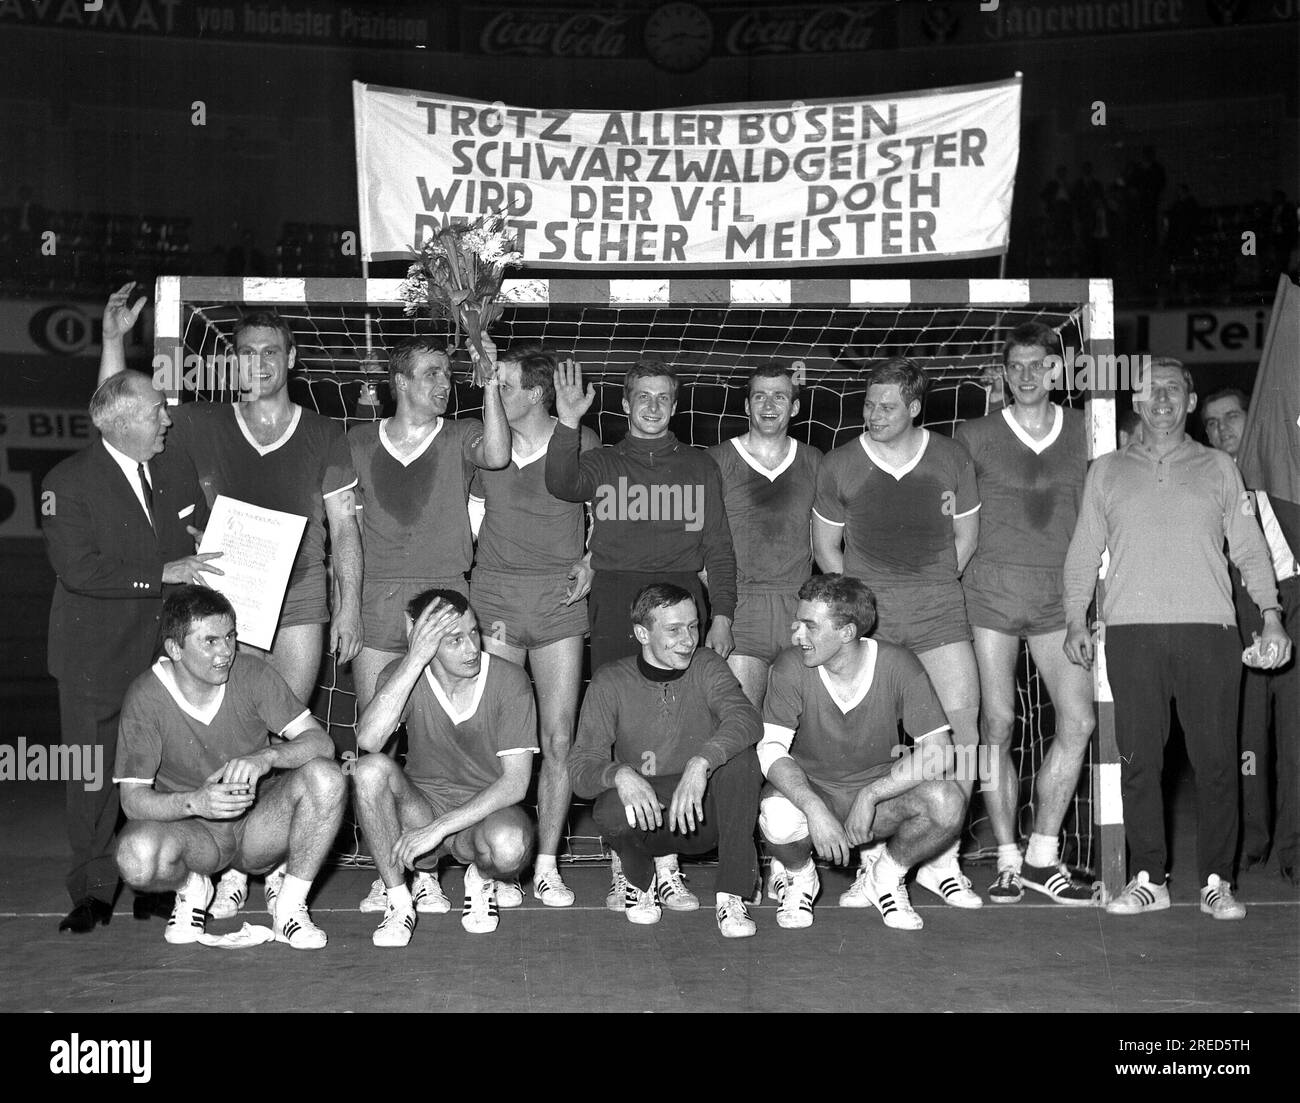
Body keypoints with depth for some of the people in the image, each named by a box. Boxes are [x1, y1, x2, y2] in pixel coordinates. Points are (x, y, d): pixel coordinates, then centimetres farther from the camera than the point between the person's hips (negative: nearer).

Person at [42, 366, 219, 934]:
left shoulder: (176, 470, 8)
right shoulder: (69, 483, -9)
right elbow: (78, 570, -18)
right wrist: (162, 574, -21)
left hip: (166, 646, 4)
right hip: (96, 657, -3)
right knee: (94, 773, 3)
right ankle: (93, 891, 15)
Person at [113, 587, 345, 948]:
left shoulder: (253, 674, -10)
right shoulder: (146, 696, -14)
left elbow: (321, 743, -15)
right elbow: (133, 799, -16)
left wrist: (266, 757, -36)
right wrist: (194, 802, -35)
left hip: (261, 823, 2)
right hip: (193, 830, -1)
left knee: (325, 776, -27)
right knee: (136, 854, -35)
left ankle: (289, 903, -8)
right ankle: (192, 888, 3)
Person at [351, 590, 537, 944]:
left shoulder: (509, 681, -13)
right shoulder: (403, 673, -8)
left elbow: (515, 782, -17)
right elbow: (368, 740, -28)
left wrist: (439, 828, -24)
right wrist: (414, 659, -31)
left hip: (487, 810, -2)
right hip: (421, 807, 2)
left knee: (509, 845, -38)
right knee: (371, 770, -30)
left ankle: (481, 879, 3)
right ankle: (400, 900, -12)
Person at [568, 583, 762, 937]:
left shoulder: (707, 667, -2)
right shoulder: (610, 682, -4)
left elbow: (746, 718, -23)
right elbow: (581, 768, -11)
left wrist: (700, 764, -41)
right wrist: (620, 774, -35)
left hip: (704, 815, 1)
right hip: (647, 816, -1)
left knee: (739, 755, -27)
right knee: (611, 811, -34)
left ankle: (733, 896, -18)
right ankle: (640, 878, 3)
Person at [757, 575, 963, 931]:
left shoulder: (896, 665, -14)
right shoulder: (791, 667, -15)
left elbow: (937, 752, -17)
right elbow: (770, 749, -22)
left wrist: (870, 794, -27)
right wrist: (815, 809, -37)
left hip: (880, 794, 1)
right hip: (809, 790, -1)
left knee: (948, 801, -28)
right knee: (778, 818, -36)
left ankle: (884, 875, 3)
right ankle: (798, 875, 3)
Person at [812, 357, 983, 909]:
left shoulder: (951, 458, 7)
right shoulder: (839, 465, 4)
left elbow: (966, 535, 17)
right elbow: (825, 547, 13)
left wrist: (934, 589, 9)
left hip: (939, 609, 1)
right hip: (865, 609, -1)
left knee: (962, 729, -7)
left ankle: (940, 862, 4)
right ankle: (875, 859, 8)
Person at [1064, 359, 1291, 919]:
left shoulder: (1218, 468, 15)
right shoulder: (1107, 471, 16)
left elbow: (1249, 548, 13)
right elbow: (1082, 553, 15)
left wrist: (1270, 613, 1)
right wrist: (1075, 621, 5)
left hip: (1209, 627, 0)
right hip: (1132, 628, 0)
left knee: (1216, 760, -2)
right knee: (1138, 760, -1)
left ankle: (1217, 881, 7)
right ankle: (1148, 878, 8)